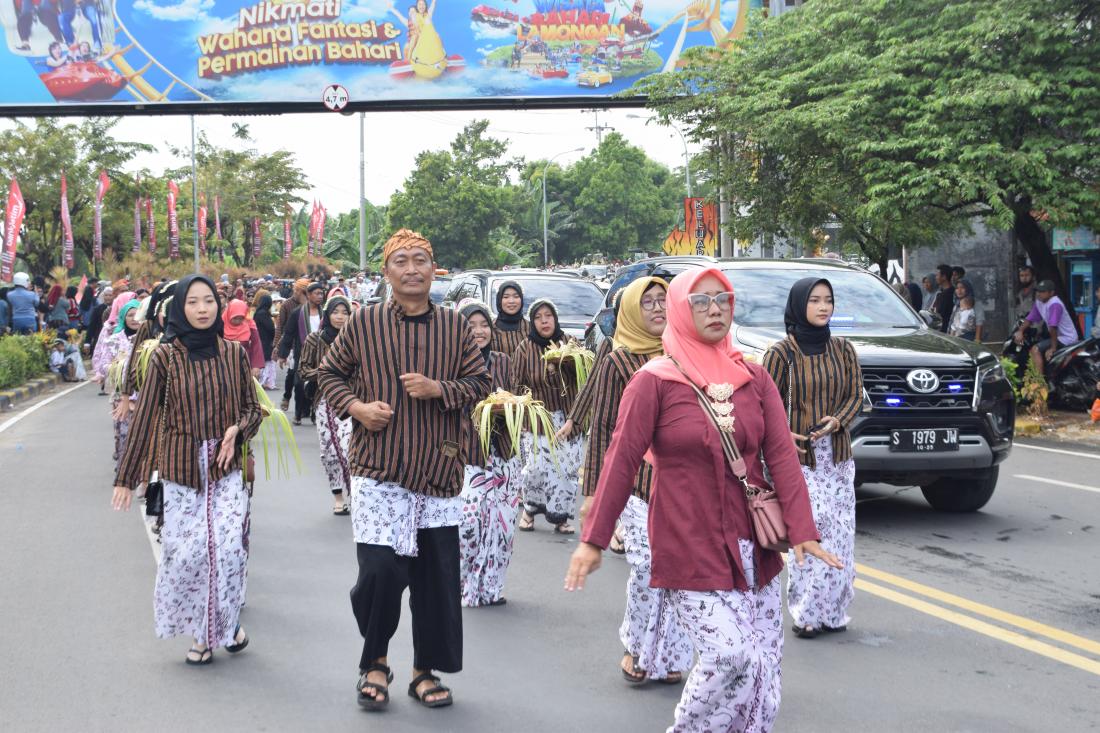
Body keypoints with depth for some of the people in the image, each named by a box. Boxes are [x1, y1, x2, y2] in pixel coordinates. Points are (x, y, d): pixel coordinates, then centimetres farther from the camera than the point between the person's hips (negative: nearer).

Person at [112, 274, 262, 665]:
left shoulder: (233, 353, 3)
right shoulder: (165, 356, -2)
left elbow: (252, 408, 11)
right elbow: (144, 418, 0)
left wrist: (237, 430, -12)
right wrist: (125, 477, 0)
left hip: (225, 467, 1)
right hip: (181, 468, -1)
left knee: (229, 546, -10)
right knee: (185, 552, -2)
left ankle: (228, 620, 15)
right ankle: (200, 632, 18)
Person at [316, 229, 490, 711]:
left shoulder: (454, 326, 6)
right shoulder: (364, 323, 1)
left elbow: (479, 383, 9)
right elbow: (329, 373, 12)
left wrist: (439, 390, -10)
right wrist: (356, 406, -6)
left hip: (438, 470, 2)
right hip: (378, 468, -2)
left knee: (437, 576, 6)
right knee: (381, 570, -9)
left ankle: (425, 671, 24)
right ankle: (374, 662, 17)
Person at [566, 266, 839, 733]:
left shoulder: (754, 379, 8)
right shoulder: (654, 381, -4)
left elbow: (782, 456, 1)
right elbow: (621, 461, -6)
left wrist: (802, 530, -10)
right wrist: (593, 540, -8)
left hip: (752, 548, 5)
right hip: (689, 549, -5)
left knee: (763, 667, 4)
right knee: (731, 656, -17)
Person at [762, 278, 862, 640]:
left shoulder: (842, 350, 9)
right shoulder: (782, 352, -3)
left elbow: (856, 394, 8)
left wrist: (836, 421, -11)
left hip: (838, 456, 4)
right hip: (799, 458, -4)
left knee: (840, 535, 1)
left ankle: (832, 611, 11)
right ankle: (806, 614, -2)